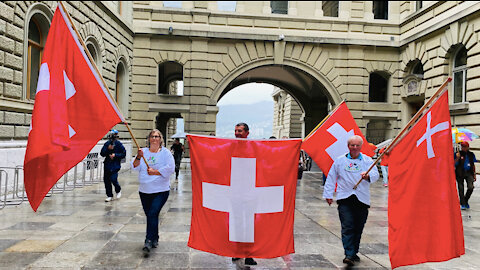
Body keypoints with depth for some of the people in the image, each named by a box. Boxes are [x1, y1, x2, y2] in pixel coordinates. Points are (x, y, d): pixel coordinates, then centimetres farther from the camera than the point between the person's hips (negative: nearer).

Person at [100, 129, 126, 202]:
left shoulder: (119, 144, -4)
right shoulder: (107, 144, 6)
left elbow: (123, 154, -1)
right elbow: (102, 154, 3)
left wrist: (115, 155, -13)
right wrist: (108, 149, -12)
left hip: (115, 165, -4)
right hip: (107, 164, 4)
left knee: (113, 179, -15)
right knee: (106, 180, 4)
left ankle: (118, 190, 17)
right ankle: (109, 196, 18)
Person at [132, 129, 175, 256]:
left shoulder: (165, 152, 2)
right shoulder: (143, 151, 10)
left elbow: (170, 168, -9)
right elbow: (135, 167, 2)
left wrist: (154, 172, -12)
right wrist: (138, 157, -14)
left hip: (161, 190, -4)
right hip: (144, 190, 4)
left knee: (153, 214, -15)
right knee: (150, 215, 10)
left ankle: (149, 241, -14)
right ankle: (155, 239, 27)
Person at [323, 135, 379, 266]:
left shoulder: (367, 160, 9)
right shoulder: (339, 160, 10)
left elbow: (375, 174, -7)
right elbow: (331, 178, 14)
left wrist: (367, 176, -30)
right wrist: (328, 194, 10)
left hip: (362, 199, 1)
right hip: (345, 199, -1)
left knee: (358, 228, 7)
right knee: (347, 227, -11)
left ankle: (354, 253, 23)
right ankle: (349, 255, -12)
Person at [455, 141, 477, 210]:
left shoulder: (471, 154, 10)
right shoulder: (458, 154, -1)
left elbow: (473, 165, 18)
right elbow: (454, 164, -3)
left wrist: (474, 174, 16)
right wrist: (457, 158, -19)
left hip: (469, 173, 2)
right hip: (460, 173, -2)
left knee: (471, 187, -13)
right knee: (461, 189, 1)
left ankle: (466, 201, 12)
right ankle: (462, 204, 12)